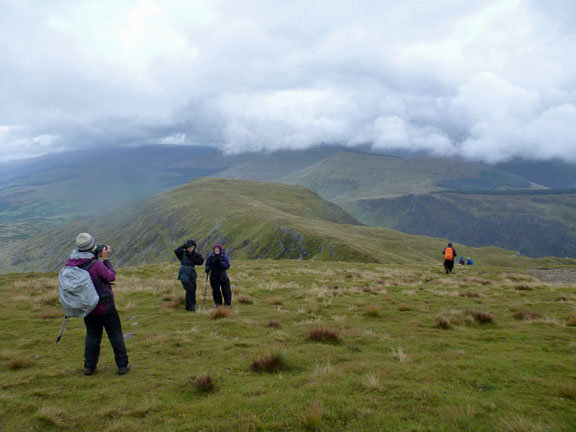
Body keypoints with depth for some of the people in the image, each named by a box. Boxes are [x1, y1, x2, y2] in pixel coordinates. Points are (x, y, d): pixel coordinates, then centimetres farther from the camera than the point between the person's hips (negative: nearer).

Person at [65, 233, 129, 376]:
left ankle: (89, 366, 22)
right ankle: (122, 365, 14)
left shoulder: (70, 263, -9)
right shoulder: (96, 264, -26)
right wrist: (106, 259, -5)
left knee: (92, 335, 20)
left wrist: (95, 256, 1)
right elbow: (111, 277, -11)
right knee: (115, 334, 8)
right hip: (105, 306, -5)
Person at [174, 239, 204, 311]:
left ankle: (192, 305, 29)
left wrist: (192, 259, -16)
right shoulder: (183, 253, -5)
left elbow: (201, 261, -10)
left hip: (192, 274, 4)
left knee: (193, 289, 7)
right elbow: (176, 251, -25)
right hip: (184, 274, -4)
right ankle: (189, 306, -3)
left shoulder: (195, 255, 2)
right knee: (189, 289, -14)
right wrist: (184, 246, -20)